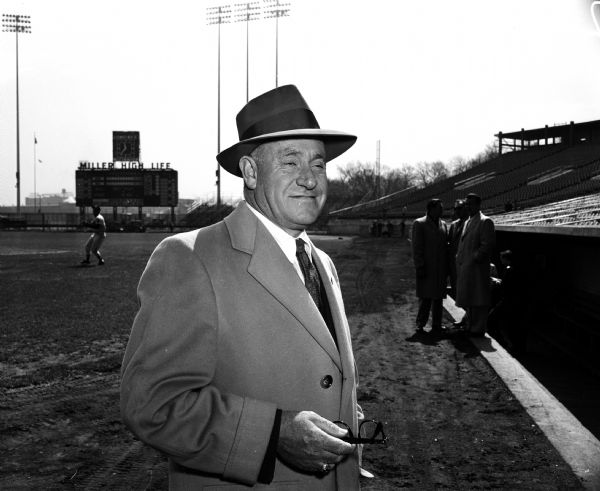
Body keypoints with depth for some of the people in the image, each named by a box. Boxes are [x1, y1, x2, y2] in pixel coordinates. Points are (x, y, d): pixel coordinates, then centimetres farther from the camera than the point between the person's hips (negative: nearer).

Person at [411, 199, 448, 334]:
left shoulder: (443, 224, 14)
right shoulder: (419, 224, -4)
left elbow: (445, 247, 15)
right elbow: (416, 248, -8)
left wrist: (447, 268, 10)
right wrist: (419, 267, -13)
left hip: (440, 270, 6)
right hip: (427, 269, -5)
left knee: (438, 298, 9)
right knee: (425, 298, -2)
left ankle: (436, 326, 17)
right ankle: (420, 324, 10)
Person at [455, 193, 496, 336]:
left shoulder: (485, 222, -8)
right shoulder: (467, 222, 18)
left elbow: (488, 244, -15)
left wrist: (475, 258, -16)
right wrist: (459, 258, 13)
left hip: (476, 267, -9)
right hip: (464, 267, 9)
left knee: (478, 299, -3)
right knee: (467, 298, 15)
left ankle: (478, 328, 3)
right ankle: (470, 325, 26)